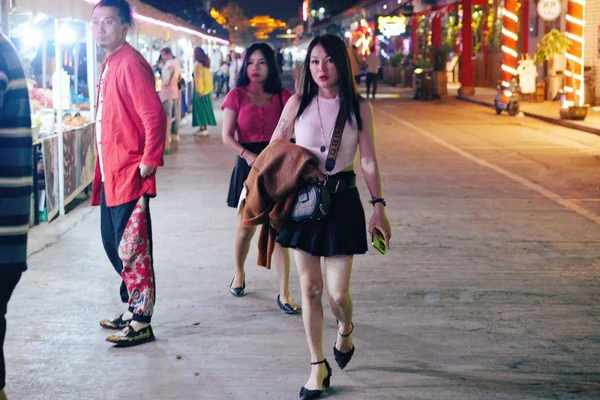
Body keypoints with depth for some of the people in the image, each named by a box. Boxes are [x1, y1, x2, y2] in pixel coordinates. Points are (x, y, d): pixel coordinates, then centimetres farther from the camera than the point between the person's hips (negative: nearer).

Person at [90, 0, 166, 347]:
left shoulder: (130, 63, -14)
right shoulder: (110, 63, 15)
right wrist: (102, 170, 18)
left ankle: (141, 322, 4)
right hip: (110, 175, 10)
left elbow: (155, 116, -21)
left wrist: (149, 162, -19)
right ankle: (134, 309, 30)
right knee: (114, 245, 18)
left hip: (129, 175, -10)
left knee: (133, 250, -4)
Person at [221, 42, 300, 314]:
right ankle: (239, 273, 37)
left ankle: (284, 293, -1)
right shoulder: (237, 96, 0)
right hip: (248, 165, 0)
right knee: (246, 226, 9)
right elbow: (227, 136, -6)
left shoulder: (283, 97, 5)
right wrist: (248, 155, -21)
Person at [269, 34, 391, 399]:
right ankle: (318, 366, 17)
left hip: (342, 201, -1)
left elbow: (368, 161, 1)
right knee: (310, 287, 4)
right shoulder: (298, 104, 1)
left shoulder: (358, 108, -1)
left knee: (338, 292, -4)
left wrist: (378, 206, -5)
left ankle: (346, 330, 33)